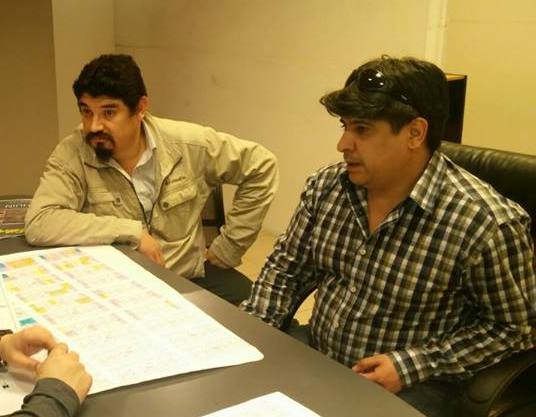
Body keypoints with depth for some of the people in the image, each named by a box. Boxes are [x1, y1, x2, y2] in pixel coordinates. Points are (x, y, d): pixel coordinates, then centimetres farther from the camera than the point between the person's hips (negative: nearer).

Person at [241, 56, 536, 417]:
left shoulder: (485, 224, -22)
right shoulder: (327, 187, -5)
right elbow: (286, 267, 8)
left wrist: (412, 365, -18)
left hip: (412, 385, -4)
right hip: (315, 357, 4)